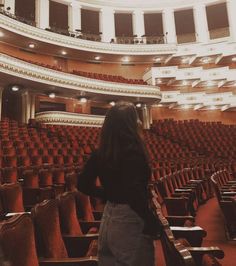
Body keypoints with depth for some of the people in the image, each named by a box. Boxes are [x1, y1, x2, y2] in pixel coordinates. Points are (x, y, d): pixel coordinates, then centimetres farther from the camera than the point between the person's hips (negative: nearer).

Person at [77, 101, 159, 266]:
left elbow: (83, 184, 6)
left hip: (108, 219, 7)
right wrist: (152, 222, -16)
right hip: (129, 222, -7)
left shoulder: (101, 152, -1)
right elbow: (134, 192, -30)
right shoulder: (133, 152, -21)